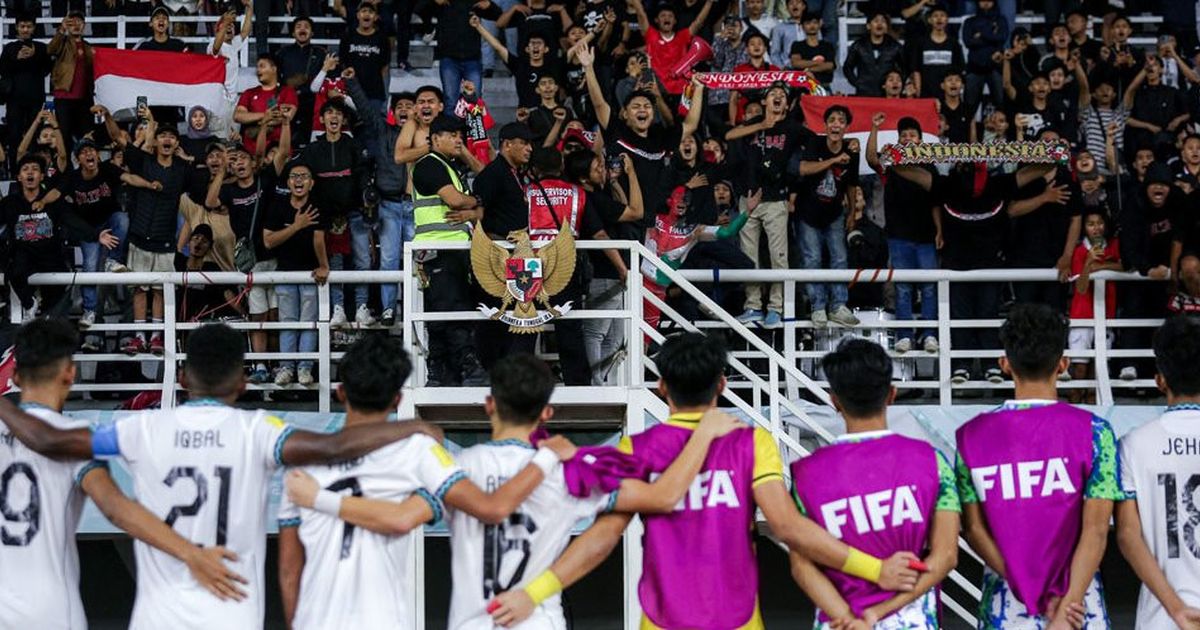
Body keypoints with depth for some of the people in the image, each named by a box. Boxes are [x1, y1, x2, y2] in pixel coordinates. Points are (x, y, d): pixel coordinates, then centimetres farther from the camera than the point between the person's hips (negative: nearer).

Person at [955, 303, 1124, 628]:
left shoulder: (971, 436, -1)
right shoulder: (1093, 431, -7)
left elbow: (973, 529, -4)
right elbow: (1096, 529, -12)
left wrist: (1030, 595, -6)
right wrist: (1067, 602, -12)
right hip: (1078, 604, -1)